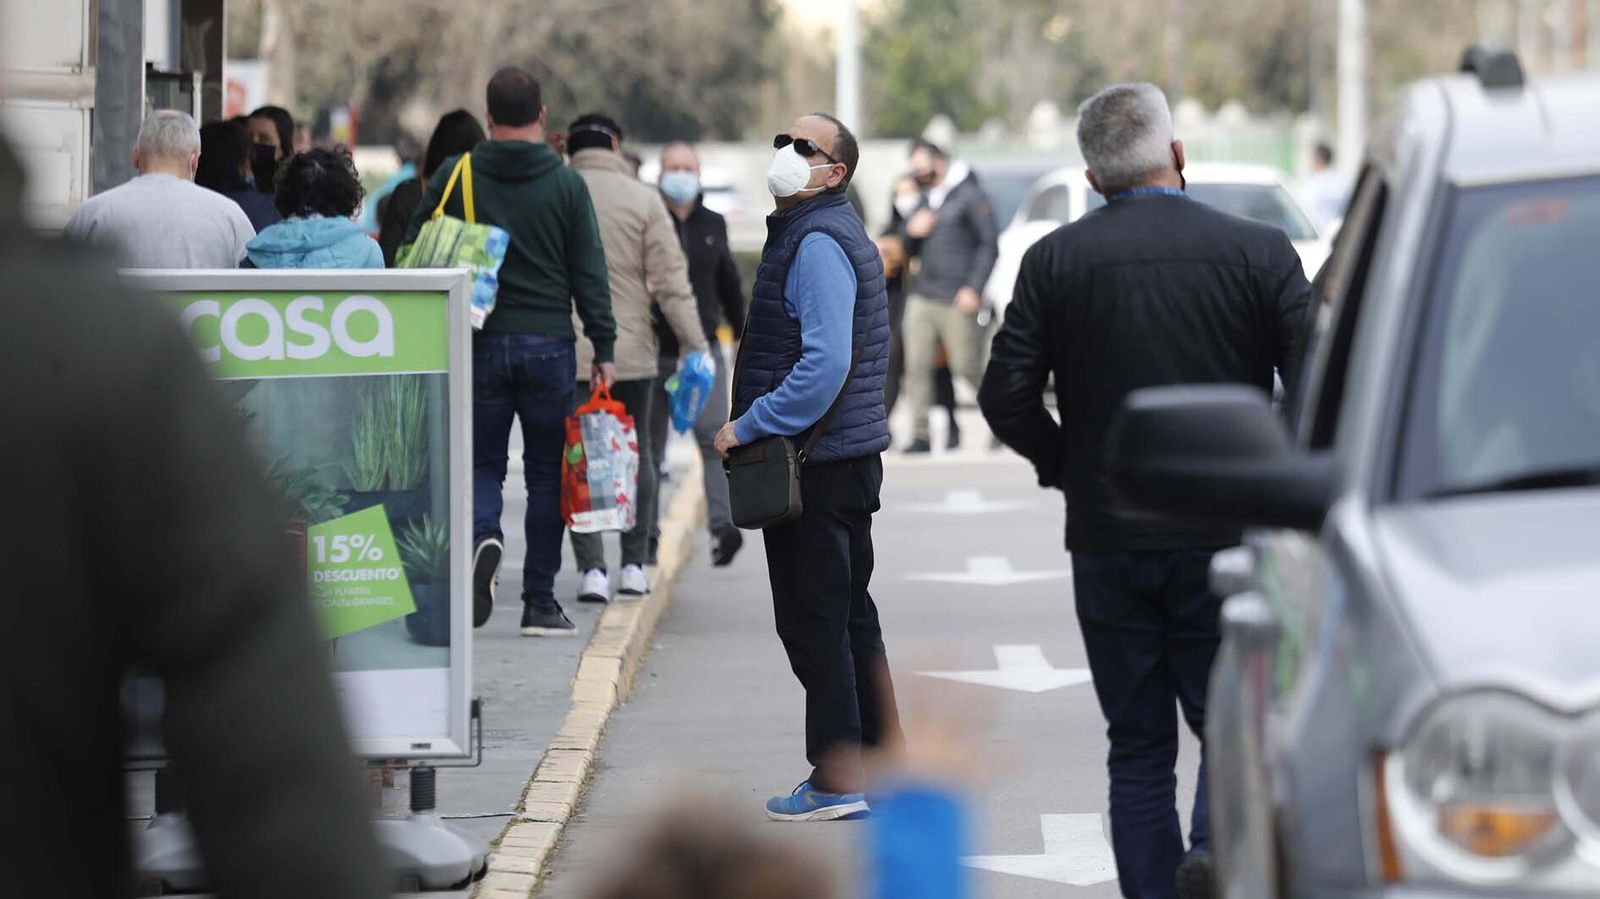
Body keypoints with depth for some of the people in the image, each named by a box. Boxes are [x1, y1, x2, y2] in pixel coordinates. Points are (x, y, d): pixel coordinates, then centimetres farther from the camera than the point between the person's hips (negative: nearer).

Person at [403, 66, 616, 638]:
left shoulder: (453, 177, 1)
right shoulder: (567, 185, -1)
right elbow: (589, 274, -1)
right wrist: (603, 349, 4)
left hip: (478, 345, 1)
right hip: (549, 344, 0)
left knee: (483, 461, 11)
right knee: (546, 472, 7)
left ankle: (484, 536, -21)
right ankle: (540, 603, 7)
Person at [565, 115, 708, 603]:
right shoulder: (642, 199, -3)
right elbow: (670, 280, -6)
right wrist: (694, 343, -2)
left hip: (568, 354, 0)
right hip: (632, 348, 0)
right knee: (635, 451, 15)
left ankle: (592, 568, -7)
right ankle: (634, 566, 18)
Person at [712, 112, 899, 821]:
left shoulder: (817, 243, -17)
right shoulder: (837, 234, 17)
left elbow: (825, 365, -26)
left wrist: (748, 426, -19)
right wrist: (754, 423, 20)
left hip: (815, 465, -10)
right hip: (848, 456, 10)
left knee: (813, 621, -5)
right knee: (849, 615, 16)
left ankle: (836, 781, -2)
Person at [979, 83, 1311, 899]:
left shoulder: (1055, 261, -2)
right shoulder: (1258, 251, -5)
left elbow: (1007, 398, -6)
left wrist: (1065, 465, 10)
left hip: (1109, 541, 1)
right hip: (1228, 530, -1)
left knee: (1138, 747, 9)